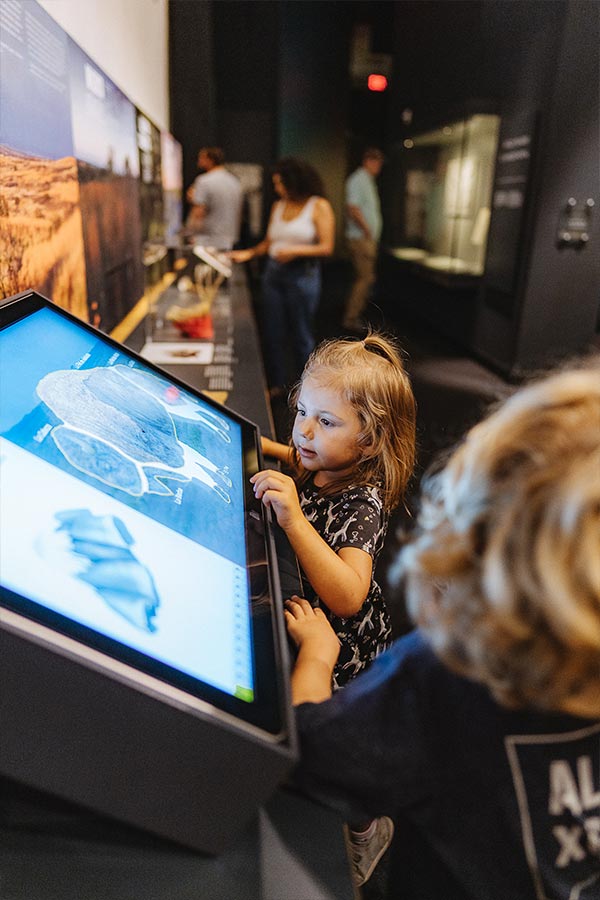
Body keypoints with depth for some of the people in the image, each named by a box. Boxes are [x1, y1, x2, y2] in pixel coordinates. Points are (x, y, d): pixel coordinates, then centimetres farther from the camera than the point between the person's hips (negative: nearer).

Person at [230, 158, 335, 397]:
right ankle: (277, 384, 21)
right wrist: (248, 253, 2)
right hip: (274, 272, 5)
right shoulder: (278, 206, 12)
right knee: (273, 334, 8)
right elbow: (268, 242, 16)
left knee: (301, 336, 4)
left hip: (302, 275, -5)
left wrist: (296, 250, -20)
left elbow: (326, 248, -10)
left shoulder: (319, 206, -4)